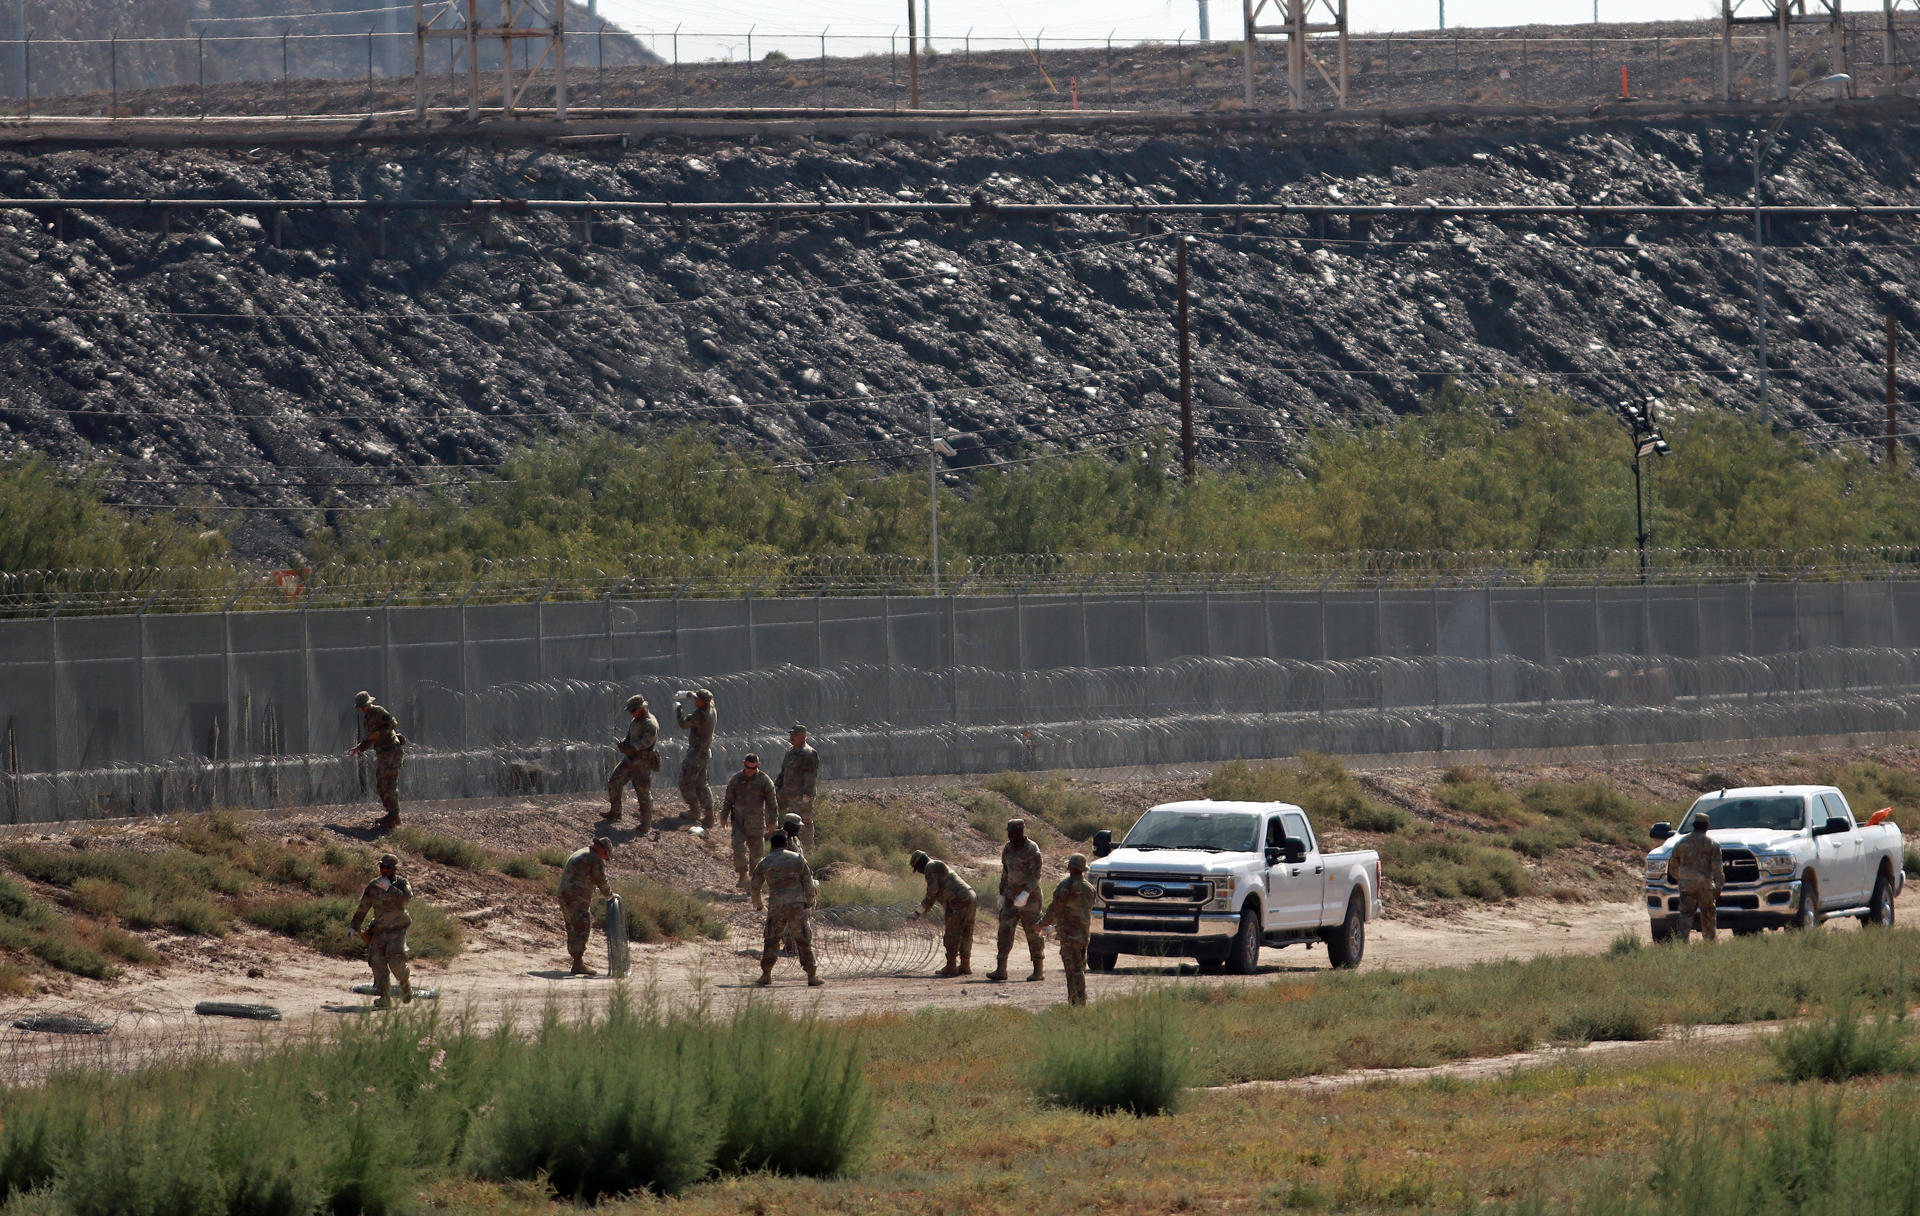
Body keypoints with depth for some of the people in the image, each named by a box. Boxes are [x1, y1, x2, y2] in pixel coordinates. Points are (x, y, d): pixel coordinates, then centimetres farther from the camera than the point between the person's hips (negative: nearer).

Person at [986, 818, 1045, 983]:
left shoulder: (1032, 850, -13)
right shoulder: (1008, 849, 9)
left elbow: (1035, 876, -16)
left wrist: (1025, 893, -27)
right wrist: (1002, 894, 16)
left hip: (1029, 897, -6)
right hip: (1011, 896, 6)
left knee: (1033, 932, -1)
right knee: (1005, 930, -3)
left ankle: (1039, 970, 9)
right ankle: (1001, 970, -5)